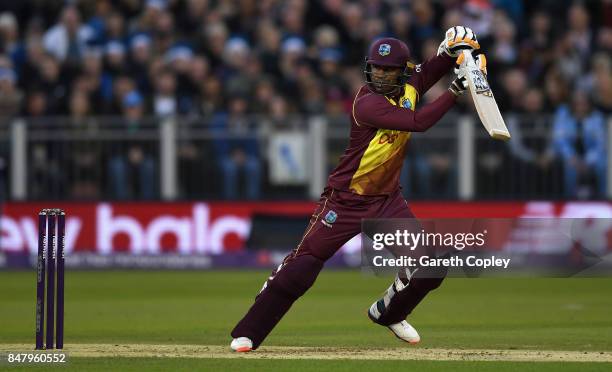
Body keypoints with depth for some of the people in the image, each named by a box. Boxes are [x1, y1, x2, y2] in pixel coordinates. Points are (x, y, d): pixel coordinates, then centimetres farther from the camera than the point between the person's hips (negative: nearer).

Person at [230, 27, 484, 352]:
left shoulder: (408, 87, -2)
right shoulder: (368, 103, -24)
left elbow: (433, 69, 15)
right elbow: (418, 122, -33)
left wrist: (451, 50, -7)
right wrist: (456, 91, -33)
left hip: (388, 200, 7)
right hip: (346, 200, -6)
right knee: (303, 264, -12)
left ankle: (387, 313, 27)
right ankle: (247, 333, -4)